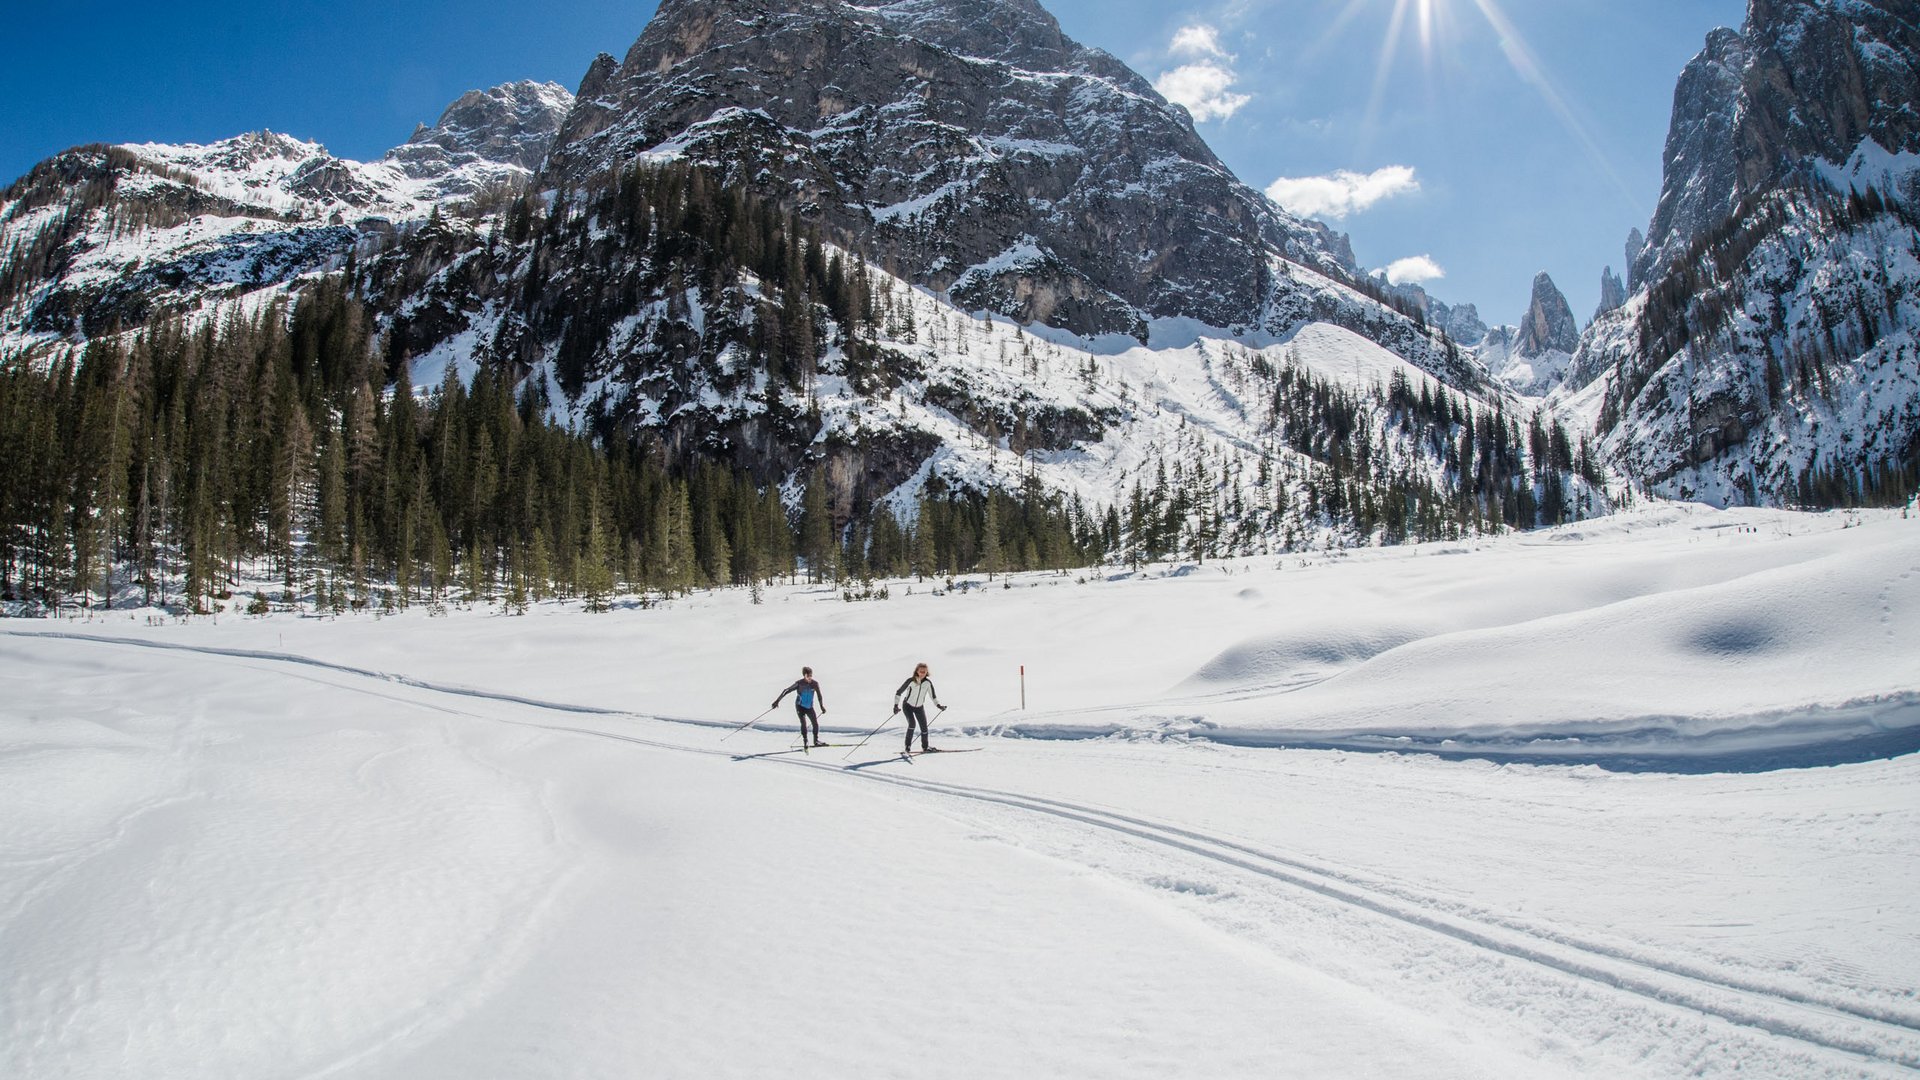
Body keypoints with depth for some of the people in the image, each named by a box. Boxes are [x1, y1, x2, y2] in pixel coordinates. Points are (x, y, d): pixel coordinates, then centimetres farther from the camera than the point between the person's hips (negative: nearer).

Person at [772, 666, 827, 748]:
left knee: (815, 724, 0)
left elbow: (819, 695, 6)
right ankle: (805, 740, -4)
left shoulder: (815, 683, -10)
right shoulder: (799, 683, -18)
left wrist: (821, 706, 10)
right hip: (800, 706, -3)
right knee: (803, 722, -19)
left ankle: (816, 741, 20)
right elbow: (787, 691, -17)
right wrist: (777, 700, -21)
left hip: (809, 707, 3)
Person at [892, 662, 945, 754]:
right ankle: (907, 747, -13)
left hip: (919, 707, 4)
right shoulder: (911, 681, -19)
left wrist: (938, 705, -6)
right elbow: (899, 692, -13)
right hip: (908, 705, -4)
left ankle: (925, 747, 24)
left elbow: (933, 696, 4)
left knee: (924, 727, 3)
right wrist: (896, 705, -19)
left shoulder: (928, 682, -9)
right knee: (912, 723, -23)